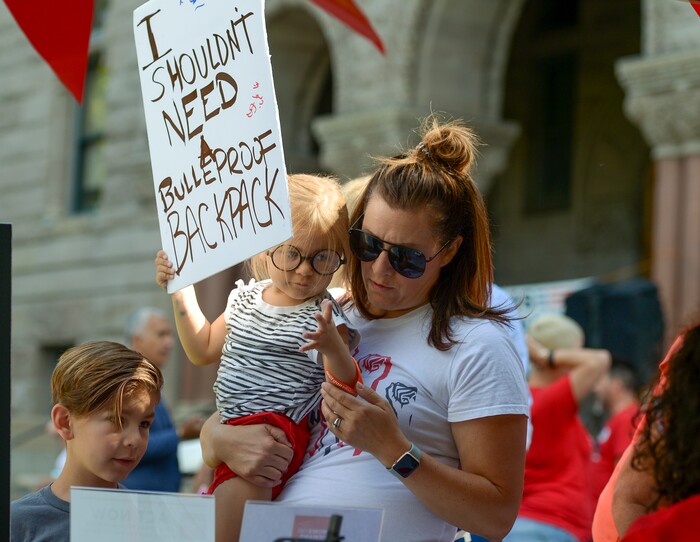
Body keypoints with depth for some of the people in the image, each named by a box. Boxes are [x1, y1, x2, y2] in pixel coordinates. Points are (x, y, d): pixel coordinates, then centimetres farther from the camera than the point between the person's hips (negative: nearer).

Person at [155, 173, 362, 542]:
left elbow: (345, 388, -15)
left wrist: (332, 347, -35)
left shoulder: (323, 317, -8)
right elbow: (204, 350, 24)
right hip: (228, 428, 8)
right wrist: (182, 292, 17)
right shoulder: (245, 297, 11)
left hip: (276, 428, -8)